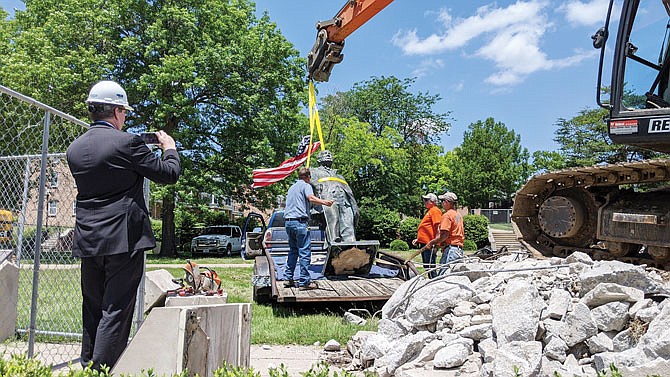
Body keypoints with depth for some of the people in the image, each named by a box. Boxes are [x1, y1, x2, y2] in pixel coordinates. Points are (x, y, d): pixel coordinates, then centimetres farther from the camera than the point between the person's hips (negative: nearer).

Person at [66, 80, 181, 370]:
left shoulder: (74, 148, 9)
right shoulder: (127, 142, -11)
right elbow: (169, 174, -6)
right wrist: (170, 148, 14)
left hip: (87, 240, 7)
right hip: (123, 238, -6)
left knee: (92, 311, 17)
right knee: (116, 311, 0)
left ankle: (87, 368, 26)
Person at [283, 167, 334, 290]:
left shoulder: (292, 187, 25)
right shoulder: (306, 186, 0)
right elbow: (311, 198, -21)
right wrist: (324, 202, -37)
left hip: (288, 221, 8)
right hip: (299, 221, -8)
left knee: (293, 250, 17)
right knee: (304, 252, -6)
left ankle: (289, 279, 16)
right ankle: (304, 282, -8)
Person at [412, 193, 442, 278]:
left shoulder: (435, 210, -8)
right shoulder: (430, 211, 23)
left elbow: (438, 228, -18)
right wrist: (418, 239, 25)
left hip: (429, 244, -11)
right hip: (424, 243, 11)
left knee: (430, 267, -10)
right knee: (426, 267, 14)